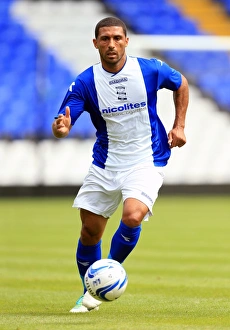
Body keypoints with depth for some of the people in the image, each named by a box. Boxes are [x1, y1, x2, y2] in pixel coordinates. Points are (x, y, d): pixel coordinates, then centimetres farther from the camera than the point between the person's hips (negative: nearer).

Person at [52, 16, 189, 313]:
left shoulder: (150, 70, -9)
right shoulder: (85, 83, -9)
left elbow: (181, 84, 12)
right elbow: (64, 122, -15)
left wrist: (179, 126, 5)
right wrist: (60, 128, -40)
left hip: (146, 161, -2)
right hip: (105, 164, 2)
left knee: (132, 217, -27)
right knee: (89, 230, 4)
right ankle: (89, 293, 27)